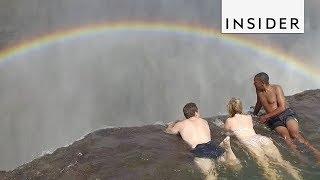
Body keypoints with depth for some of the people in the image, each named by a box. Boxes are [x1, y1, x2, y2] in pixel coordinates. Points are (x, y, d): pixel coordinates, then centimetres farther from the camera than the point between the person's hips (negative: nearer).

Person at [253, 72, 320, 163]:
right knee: (286, 136, -28)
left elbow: (282, 107, -9)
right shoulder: (258, 91, 14)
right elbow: (259, 104, 35)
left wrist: (266, 116, -10)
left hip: (286, 114, -3)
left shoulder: (276, 88, -2)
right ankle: (301, 159, -43)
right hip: (275, 120, 3)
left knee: (295, 134, -31)